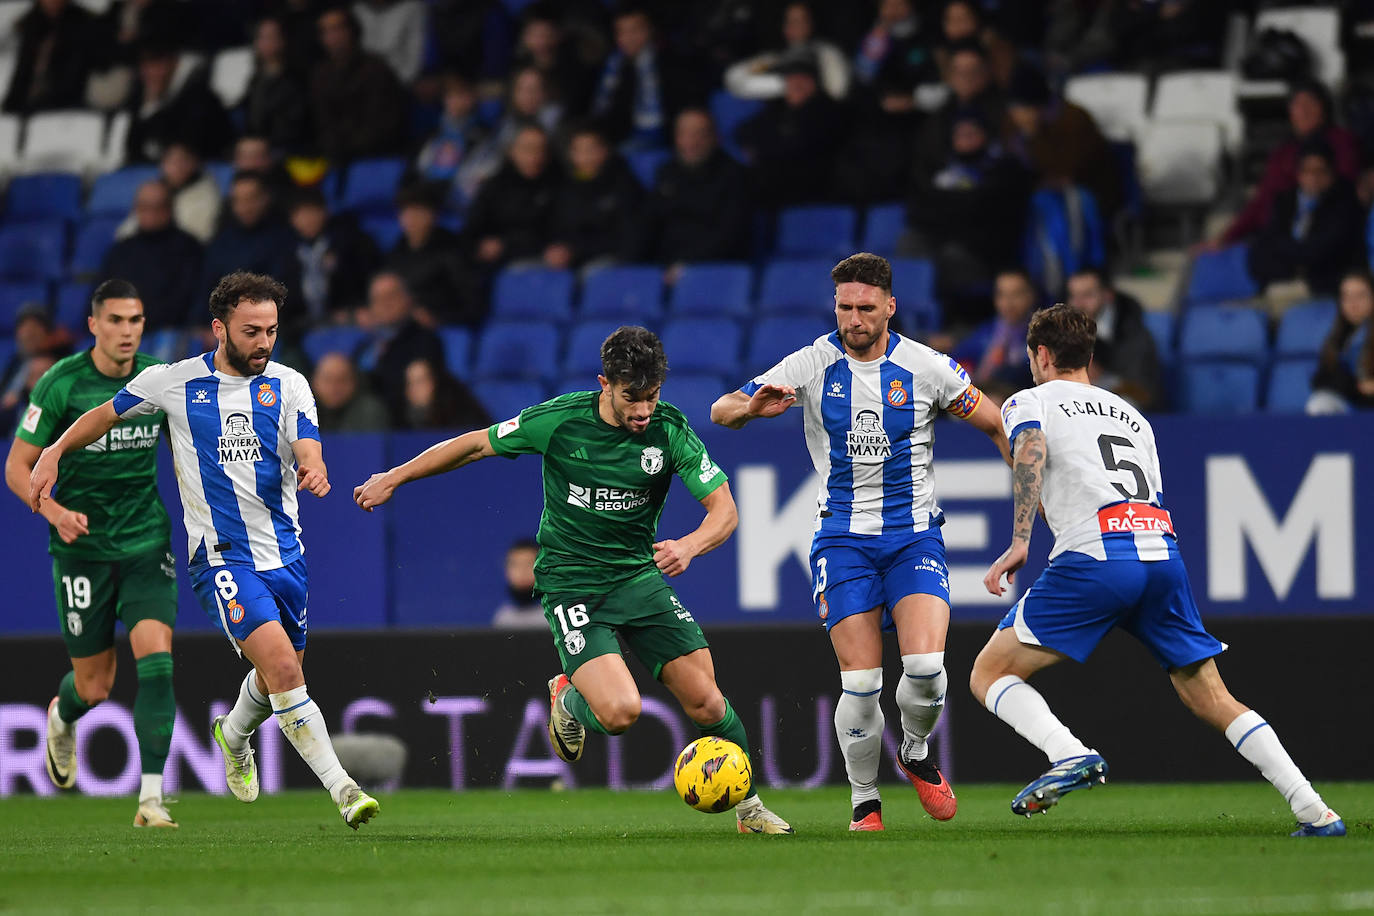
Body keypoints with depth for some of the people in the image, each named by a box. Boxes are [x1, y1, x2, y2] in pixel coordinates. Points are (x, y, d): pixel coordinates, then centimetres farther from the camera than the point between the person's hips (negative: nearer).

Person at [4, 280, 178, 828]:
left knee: (156, 658, -18)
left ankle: (151, 797, -16)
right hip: (83, 549, -2)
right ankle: (61, 718, 45)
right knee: (95, 686, 6)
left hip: (147, 543, 2)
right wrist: (55, 512, -24)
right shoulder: (60, 384, -11)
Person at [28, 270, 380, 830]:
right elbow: (105, 415, 14)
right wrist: (53, 453, 4)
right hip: (221, 557, -4)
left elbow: (307, 452, -10)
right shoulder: (175, 382, -2)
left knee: (279, 676, 17)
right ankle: (341, 789, -20)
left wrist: (312, 471, -33)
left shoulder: (287, 385, 3)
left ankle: (233, 736, 51)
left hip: (285, 551, 4)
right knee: (282, 667, -20)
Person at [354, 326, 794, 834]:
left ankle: (748, 805, 19)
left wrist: (689, 545, -33)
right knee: (620, 711, -22)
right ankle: (569, 700, 14)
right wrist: (392, 478, 5)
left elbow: (724, 509, -11)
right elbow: (475, 444, -2)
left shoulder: (670, 430, -11)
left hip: (639, 574, 3)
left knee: (705, 702, -4)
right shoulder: (558, 420, -15)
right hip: (571, 580, -3)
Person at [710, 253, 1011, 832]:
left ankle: (917, 754, 12)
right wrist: (752, 408, -27)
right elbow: (721, 412, -4)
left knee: (925, 665, -19)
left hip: (914, 534, 0)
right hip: (844, 538, 0)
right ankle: (864, 802, 9)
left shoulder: (926, 367, -4)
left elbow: (998, 426, 7)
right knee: (861, 684, -11)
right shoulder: (813, 365, -3)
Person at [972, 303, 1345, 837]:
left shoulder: (1030, 402, 15)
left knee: (989, 675, 4)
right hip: (1163, 553, 5)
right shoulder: (1132, 416, 32)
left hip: (1093, 559, -5)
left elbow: (1031, 450, -8)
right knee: (1210, 698, 11)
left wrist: (1019, 541, -14)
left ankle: (1070, 756, -22)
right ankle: (1315, 812, -1)